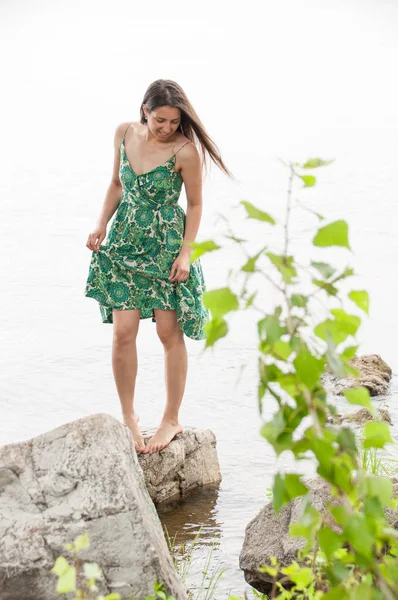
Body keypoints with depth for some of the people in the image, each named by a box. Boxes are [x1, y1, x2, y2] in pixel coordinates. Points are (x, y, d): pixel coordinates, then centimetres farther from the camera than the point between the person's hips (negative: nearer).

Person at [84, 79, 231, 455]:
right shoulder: (125, 134, -1)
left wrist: (186, 252, -12)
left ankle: (172, 420, 14)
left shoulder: (185, 151, -14)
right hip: (125, 241, 4)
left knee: (170, 332, 1)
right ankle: (128, 416, 11)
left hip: (166, 246, -3)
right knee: (123, 331, -4)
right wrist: (101, 225, 3)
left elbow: (194, 204, -6)